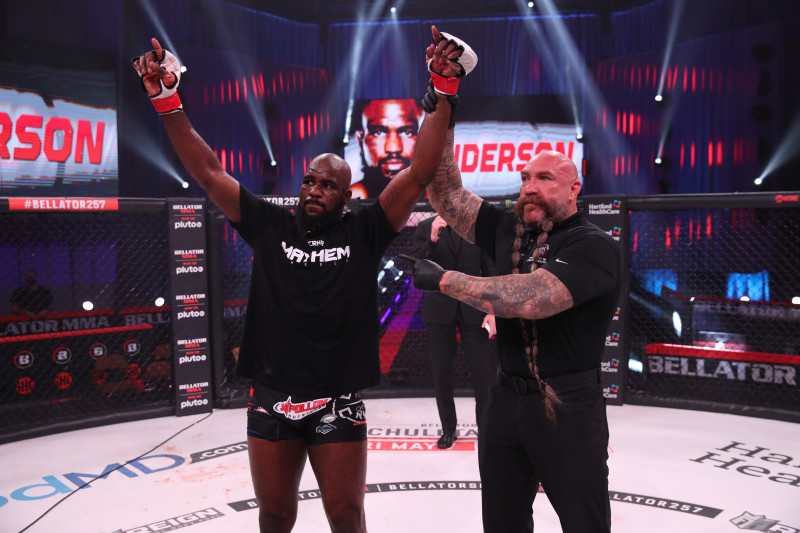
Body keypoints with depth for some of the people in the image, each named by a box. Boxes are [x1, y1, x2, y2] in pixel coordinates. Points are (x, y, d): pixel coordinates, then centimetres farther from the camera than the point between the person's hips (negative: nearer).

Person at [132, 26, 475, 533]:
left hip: (338, 405, -2)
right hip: (271, 401, 2)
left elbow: (420, 172, -11)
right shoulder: (270, 226, 2)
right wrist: (167, 99, -6)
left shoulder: (364, 232, -3)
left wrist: (443, 92, -18)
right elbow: (209, 172, 0)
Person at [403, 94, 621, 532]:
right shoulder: (507, 230, 5)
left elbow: (531, 299, -28)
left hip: (567, 405, -5)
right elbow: (445, 193, 4)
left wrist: (443, 280, -20)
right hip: (505, 398, 6)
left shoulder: (593, 247, -13)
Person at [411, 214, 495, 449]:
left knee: (482, 374, 3)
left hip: (473, 309, 0)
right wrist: (432, 240, -22)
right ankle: (448, 428, 26)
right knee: (442, 374, 9)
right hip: (439, 310, 0)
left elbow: (490, 271, 2)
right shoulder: (426, 227, -1)